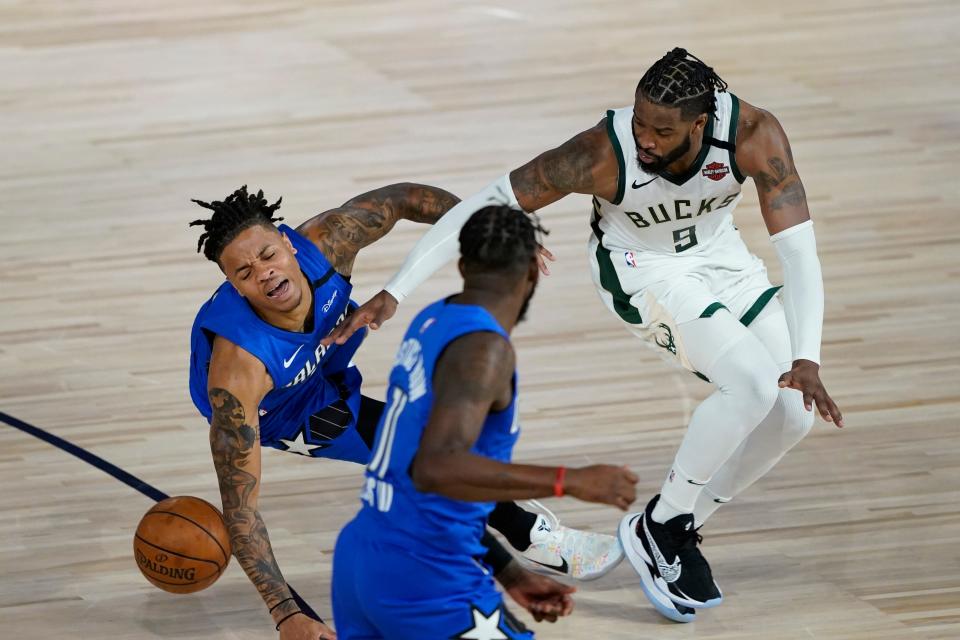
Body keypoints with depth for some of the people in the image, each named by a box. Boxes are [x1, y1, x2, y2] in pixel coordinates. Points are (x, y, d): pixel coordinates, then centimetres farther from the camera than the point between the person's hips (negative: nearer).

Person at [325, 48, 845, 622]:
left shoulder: (753, 135, -33)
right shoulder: (603, 153, -36)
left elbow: (799, 250, -34)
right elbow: (487, 206, -29)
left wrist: (806, 360, -46)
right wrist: (394, 292, -32)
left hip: (721, 255, 4)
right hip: (642, 269, -4)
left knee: (793, 413, -2)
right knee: (755, 385, -25)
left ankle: (682, 531, 18)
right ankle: (656, 529, -7)